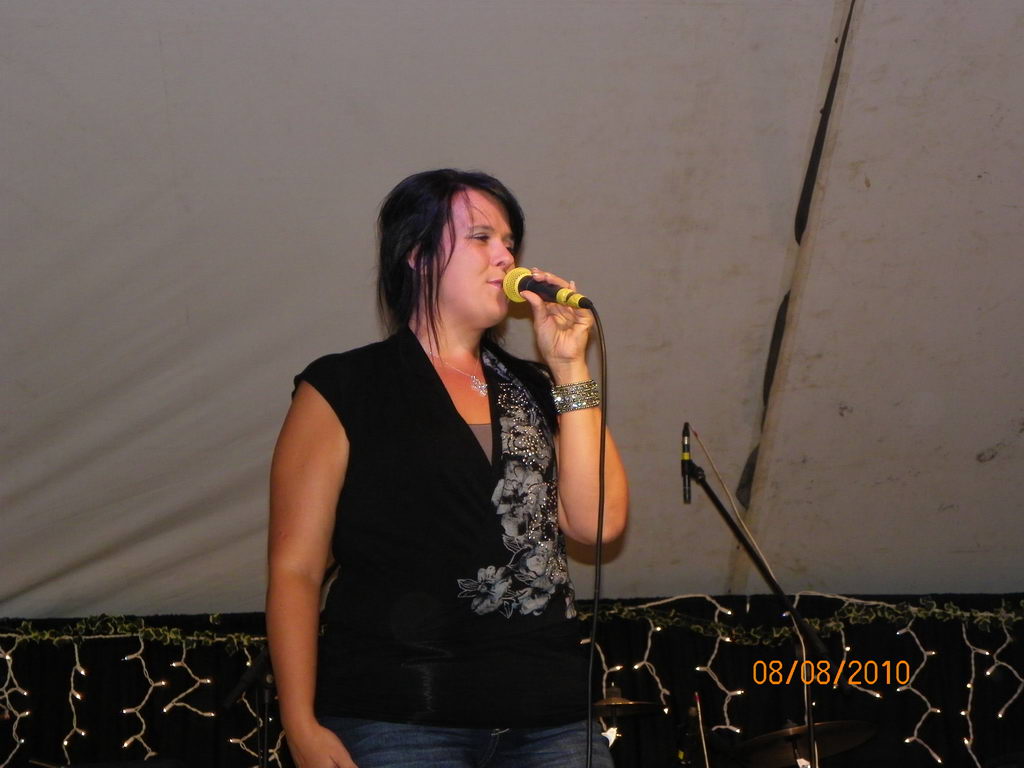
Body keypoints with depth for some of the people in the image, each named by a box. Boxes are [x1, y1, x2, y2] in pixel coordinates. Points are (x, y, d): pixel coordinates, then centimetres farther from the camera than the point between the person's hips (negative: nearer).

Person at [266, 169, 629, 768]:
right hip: (400, 719, -4)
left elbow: (598, 521, 4)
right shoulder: (342, 392, 4)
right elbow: (294, 570, -1)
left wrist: (570, 368, 3)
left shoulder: (530, 389, 17)